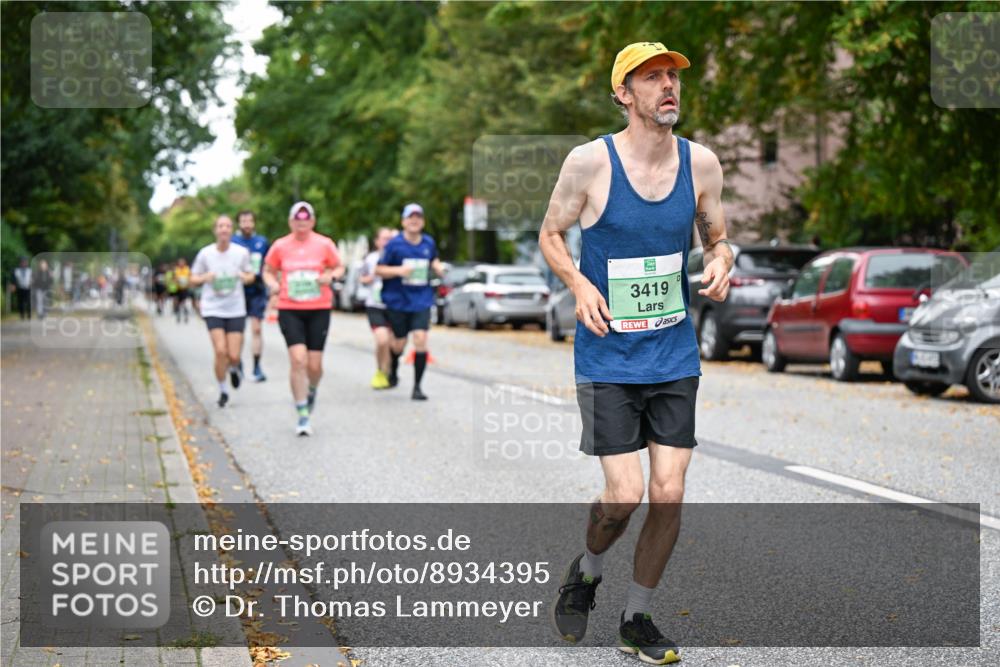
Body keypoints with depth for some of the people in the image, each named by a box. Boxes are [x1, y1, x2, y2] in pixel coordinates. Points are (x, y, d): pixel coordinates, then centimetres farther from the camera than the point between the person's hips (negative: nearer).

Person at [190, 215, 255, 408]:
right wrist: (205, 277, -15)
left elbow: (251, 276, 12)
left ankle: (234, 369, 36)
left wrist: (244, 277, -12)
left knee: (234, 356, -3)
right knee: (220, 351, -14)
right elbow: (193, 279, 6)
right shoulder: (205, 253, -4)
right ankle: (222, 391, 7)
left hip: (236, 310, 1)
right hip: (213, 309, -1)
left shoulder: (241, 253, -2)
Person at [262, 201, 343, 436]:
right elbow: (268, 271, 15)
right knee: (298, 360, -15)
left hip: (319, 310, 1)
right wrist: (273, 284, -7)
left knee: (314, 364, 1)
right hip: (289, 310, -1)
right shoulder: (280, 246, 2)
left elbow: (339, 267, 11)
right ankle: (302, 416, -7)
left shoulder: (324, 244, 1)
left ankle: (311, 391, 38)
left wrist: (330, 276, -11)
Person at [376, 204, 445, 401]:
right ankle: (393, 370, 43)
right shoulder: (394, 244, -6)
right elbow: (379, 270, -4)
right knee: (399, 343, 7)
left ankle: (417, 387, -5)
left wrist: (438, 268, 3)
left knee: (420, 339, -14)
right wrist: (399, 270, -20)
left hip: (421, 301, 2)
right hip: (398, 301, -2)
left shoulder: (429, 243, 4)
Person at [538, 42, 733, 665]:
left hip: (675, 356, 3)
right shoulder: (589, 162, -10)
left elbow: (717, 238, 14)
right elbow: (551, 235, 3)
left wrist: (720, 264, -9)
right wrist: (579, 284, -15)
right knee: (624, 495, -8)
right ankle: (587, 571, 26)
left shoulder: (701, 163, 0)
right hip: (608, 358, -3)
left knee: (669, 492, 1)